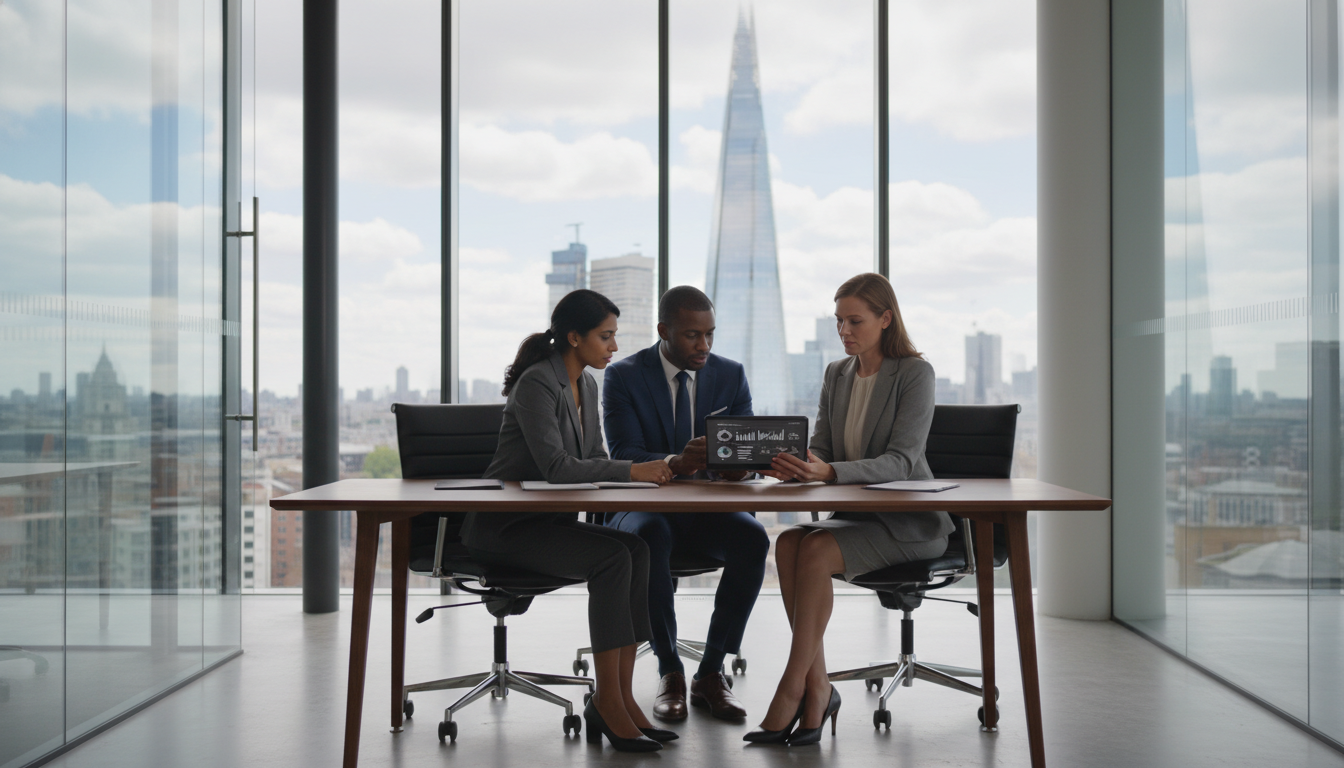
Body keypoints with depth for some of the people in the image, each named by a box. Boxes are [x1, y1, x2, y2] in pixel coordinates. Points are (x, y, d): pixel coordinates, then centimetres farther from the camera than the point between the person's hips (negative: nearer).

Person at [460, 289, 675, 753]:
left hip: (546, 521, 8)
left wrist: (649, 470, -7)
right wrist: (632, 471, -29)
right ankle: (607, 701, -20)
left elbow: (593, 462, 11)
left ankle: (620, 697, -16)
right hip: (502, 527, -8)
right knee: (612, 557, -28)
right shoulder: (537, 384, -17)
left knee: (636, 549, -18)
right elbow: (555, 466, -27)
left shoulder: (587, 386, 11)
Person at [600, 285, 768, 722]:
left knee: (753, 538, -30)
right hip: (645, 506, -2)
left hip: (709, 507, 3)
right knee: (648, 537, -38)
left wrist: (739, 463, -26)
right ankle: (669, 671, -22)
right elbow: (623, 456, -14)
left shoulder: (731, 375, 6)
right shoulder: (623, 376, -4)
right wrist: (673, 463, -36)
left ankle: (712, 670, -17)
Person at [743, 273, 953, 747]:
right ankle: (818, 688, -21)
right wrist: (794, 466, -19)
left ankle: (792, 689, -22)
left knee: (817, 551, -30)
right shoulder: (836, 375, 10)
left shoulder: (915, 374, -10)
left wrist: (828, 472, -36)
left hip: (911, 523, -6)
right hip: (856, 515, 6)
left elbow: (900, 462, -20)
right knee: (788, 543, -24)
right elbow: (820, 449, 7)